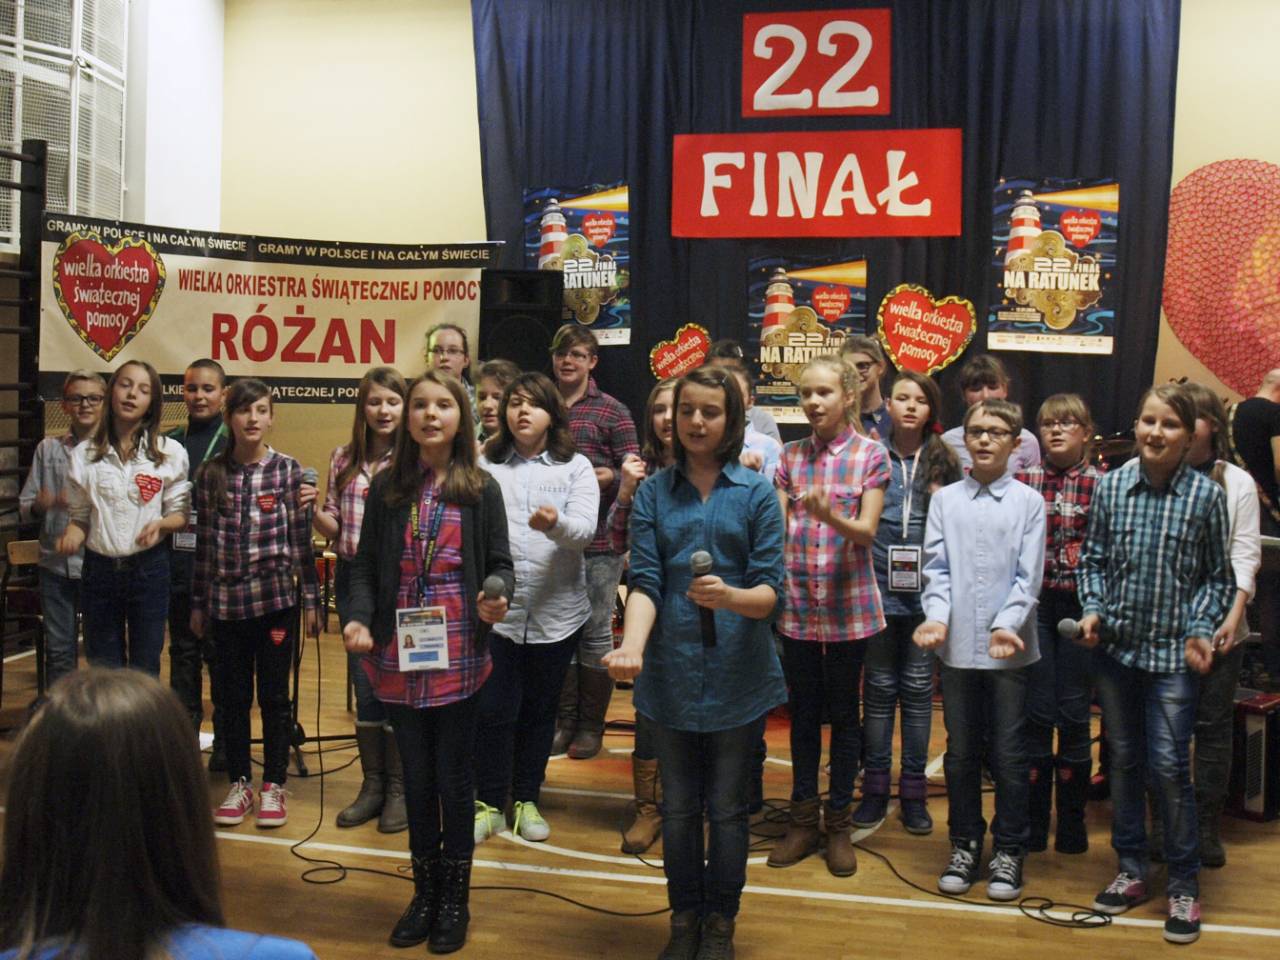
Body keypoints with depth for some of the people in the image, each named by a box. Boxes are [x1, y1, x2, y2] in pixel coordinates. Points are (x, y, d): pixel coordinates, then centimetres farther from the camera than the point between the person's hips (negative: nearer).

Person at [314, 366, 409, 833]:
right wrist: (311, 510, -8)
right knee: (363, 683, 12)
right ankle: (372, 784, 26)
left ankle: (398, 788, 18)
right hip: (353, 578, 4)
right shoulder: (343, 459, 7)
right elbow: (333, 527, 11)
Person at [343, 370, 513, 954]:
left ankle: (455, 897, 25)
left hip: (458, 658, -2)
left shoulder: (480, 489, 0)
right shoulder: (387, 487, 4)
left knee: (454, 778, 8)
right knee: (417, 776, 12)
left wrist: (498, 599, -19)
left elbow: (500, 564, 2)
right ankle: (425, 890, 30)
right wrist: (359, 619, -11)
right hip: (399, 657, 2)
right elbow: (365, 565, 5)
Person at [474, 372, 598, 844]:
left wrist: (556, 523, -32)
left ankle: (526, 801, 26)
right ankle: (488, 804, 18)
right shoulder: (484, 466, 6)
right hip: (495, 608, 0)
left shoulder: (576, 467, 4)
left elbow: (585, 530, -10)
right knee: (494, 710, 1)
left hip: (556, 612, 1)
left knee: (540, 709, 11)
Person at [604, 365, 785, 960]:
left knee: (727, 807, 11)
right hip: (672, 672, 1)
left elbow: (770, 589, -7)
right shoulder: (653, 492, 2)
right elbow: (644, 582, -6)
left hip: (737, 673, -1)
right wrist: (631, 648, -24)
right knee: (678, 807, 13)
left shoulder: (755, 492, -2)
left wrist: (729, 597, -29)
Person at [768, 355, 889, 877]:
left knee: (843, 713, 8)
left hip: (847, 603, -2)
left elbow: (867, 531, -11)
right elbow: (777, 527, 3)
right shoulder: (791, 456, 7)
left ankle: (839, 822, 21)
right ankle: (803, 819, 24)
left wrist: (830, 515, -29)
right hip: (796, 601, 3)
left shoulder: (871, 455, -2)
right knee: (803, 712, 11)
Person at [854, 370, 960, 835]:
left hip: (926, 591, 0)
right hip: (879, 587, 0)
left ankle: (913, 791, 18)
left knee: (918, 689, 7)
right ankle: (875, 788, 19)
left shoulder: (945, 462, 4)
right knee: (880, 688, 8)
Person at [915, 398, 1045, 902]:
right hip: (957, 646, 2)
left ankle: (1009, 850, 22)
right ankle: (965, 843, 27)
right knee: (961, 752, 12)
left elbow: (1028, 576, -4)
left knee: (1008, 755, 6)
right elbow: (936, 568, 2)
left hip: (1010, 648, -2)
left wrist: (1006, 625, -17)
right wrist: (936, 616, -14)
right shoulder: (944, 500, 5)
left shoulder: (1028, 502, 0)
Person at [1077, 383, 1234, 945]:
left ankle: (1184, 885, 14)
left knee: (1169, 766, -4)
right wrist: (1093, 610, -6)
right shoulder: (1111, 486, 0)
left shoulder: (1206, 495, -5)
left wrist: (1200, 631, -10)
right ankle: (1130, 871, 28)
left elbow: (1217, 577, 1)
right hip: (1116, 646, 3)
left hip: (1173, 652, -3)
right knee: (1123, 760, 13)